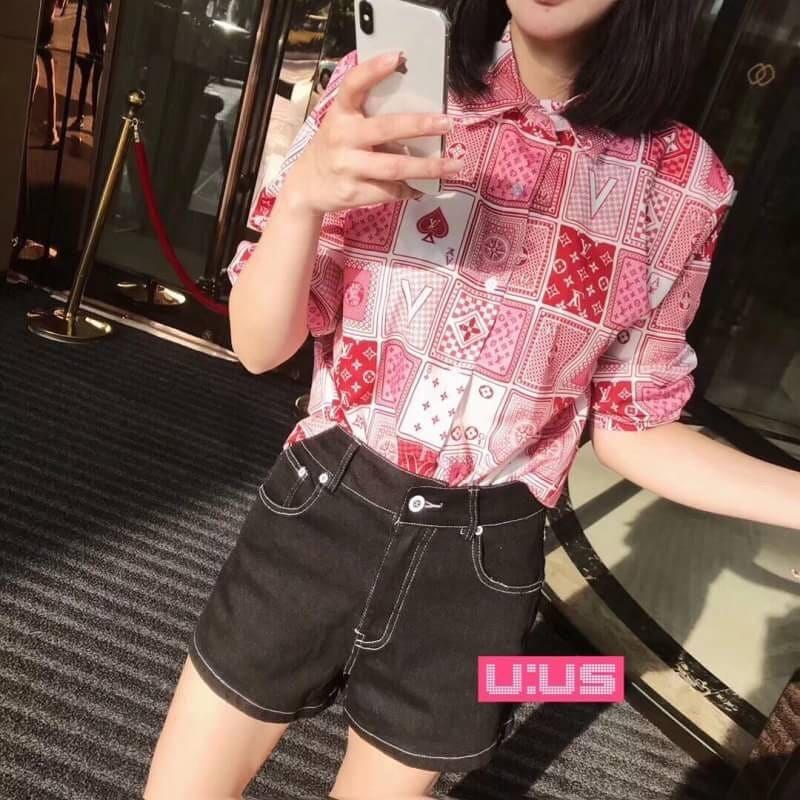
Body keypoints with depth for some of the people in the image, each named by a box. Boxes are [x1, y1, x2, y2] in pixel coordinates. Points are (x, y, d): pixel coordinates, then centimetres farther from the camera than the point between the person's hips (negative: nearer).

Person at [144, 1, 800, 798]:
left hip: (477, 566, 1)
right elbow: (259, 346, -8)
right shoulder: (385, 89, -5)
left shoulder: (684, 180, -6)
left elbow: (628, 425, 3)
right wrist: (303, 192, -26)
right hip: (319, 518, 1)